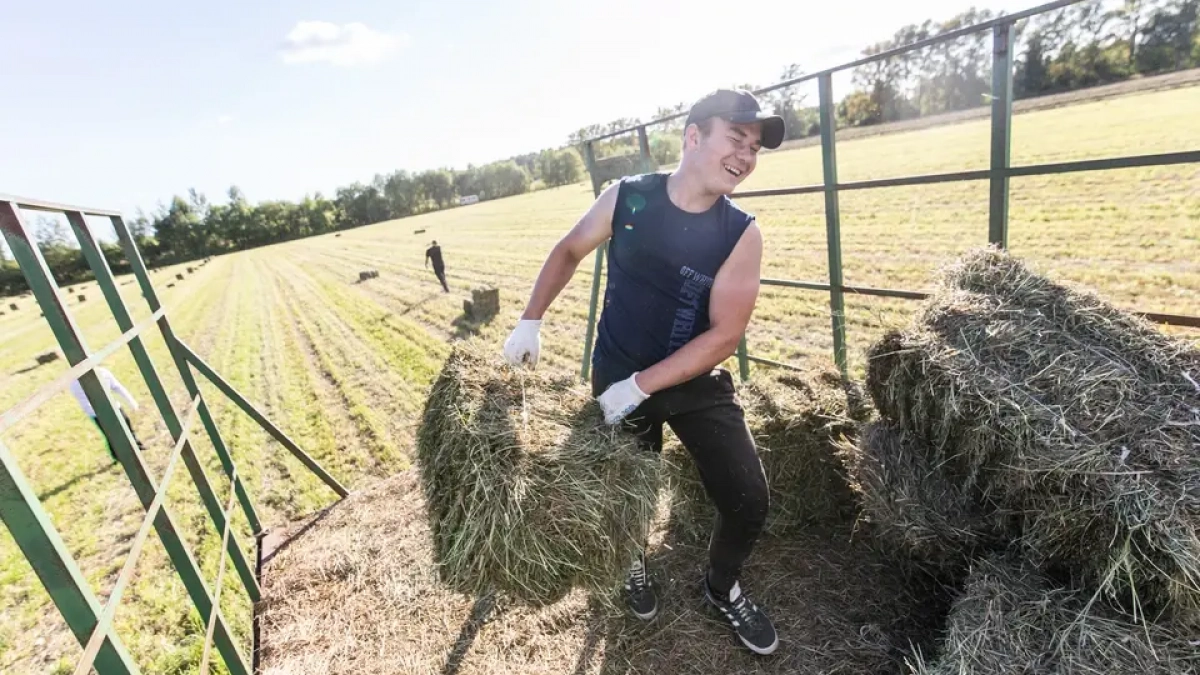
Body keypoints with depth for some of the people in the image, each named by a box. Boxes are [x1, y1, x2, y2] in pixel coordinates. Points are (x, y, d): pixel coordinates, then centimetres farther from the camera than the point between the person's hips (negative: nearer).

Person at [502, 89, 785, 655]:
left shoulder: (742, 235, -14)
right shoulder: (626, 198, -12)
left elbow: (725, 334, -17)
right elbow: (568, 251, 4)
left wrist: (642, 386, -22)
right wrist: (531, 320, -5)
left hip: (697, 380, 1)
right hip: (617, 378, 0)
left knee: (749, 501, -1)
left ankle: (723, 589, 34)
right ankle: (633, 565, 53)